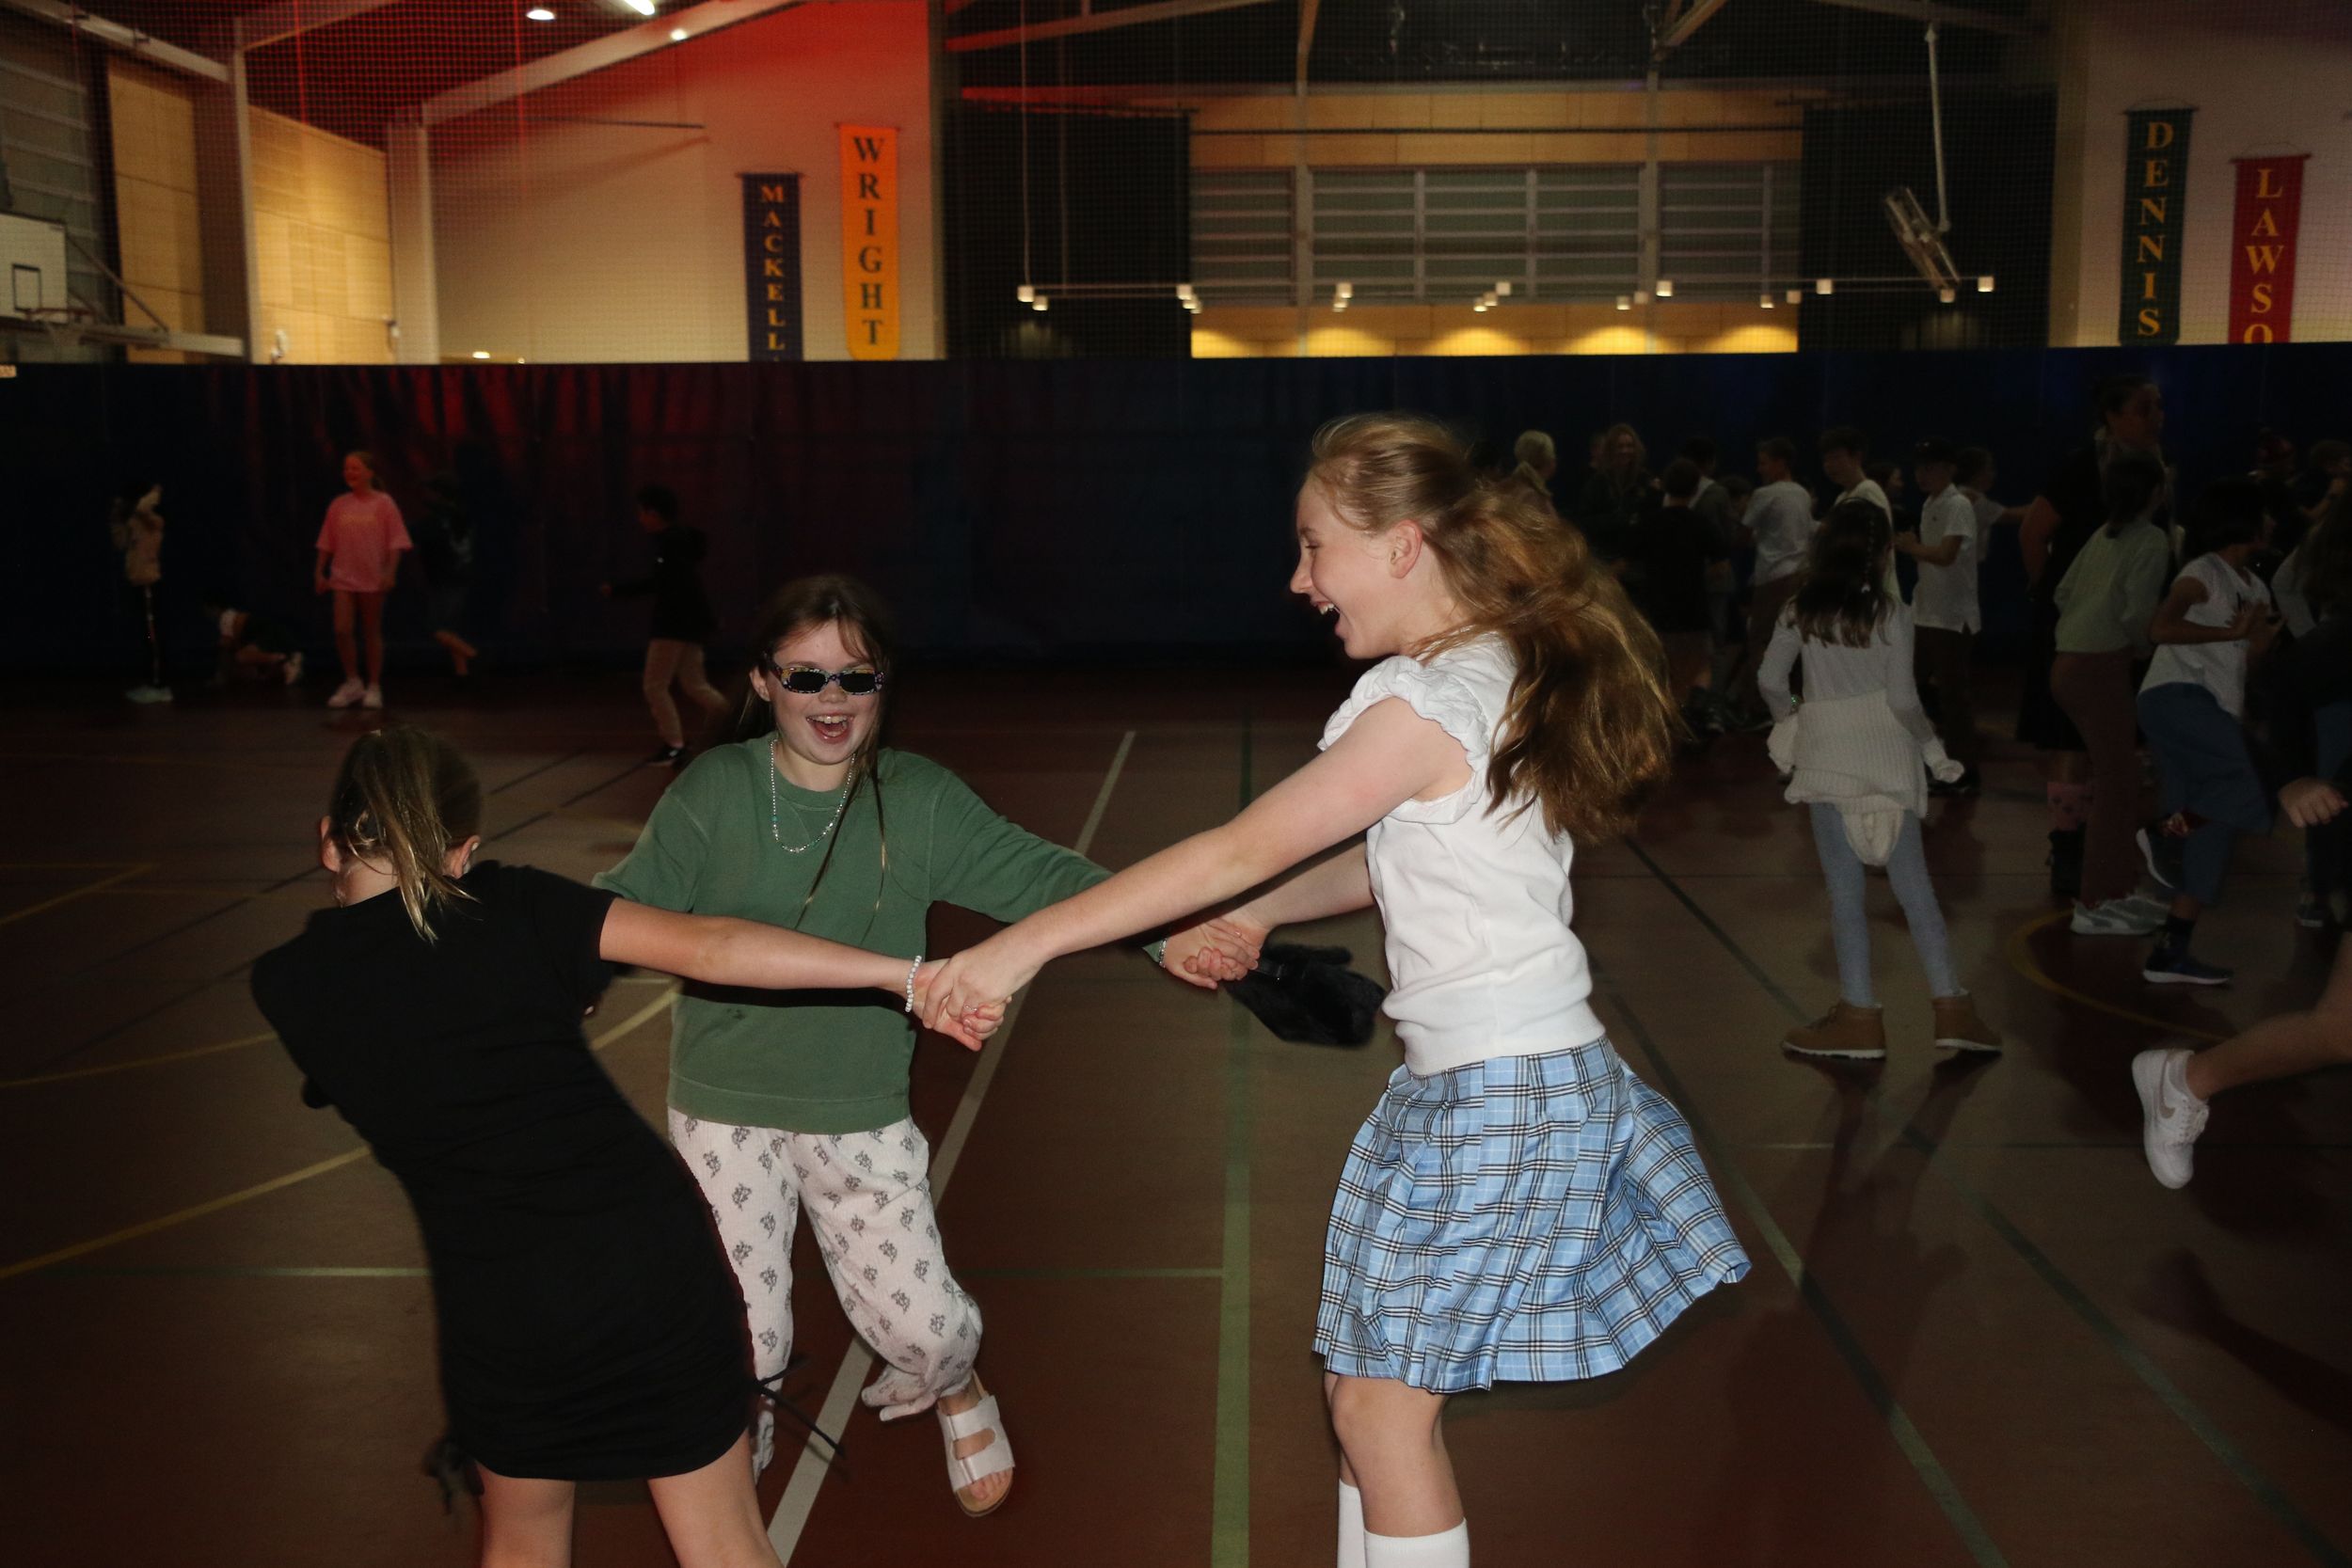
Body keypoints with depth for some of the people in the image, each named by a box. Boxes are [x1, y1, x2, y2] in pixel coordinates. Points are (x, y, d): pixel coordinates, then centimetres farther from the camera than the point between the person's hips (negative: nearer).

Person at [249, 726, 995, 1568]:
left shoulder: (287, 984, 4)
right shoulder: (510, 902, 1)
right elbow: (709, 947, -10)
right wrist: (903, 976, -10)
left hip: (504, 1307, 0)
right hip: (653, 1249, 0)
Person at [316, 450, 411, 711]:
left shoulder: (383, 504, -4)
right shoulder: (338, 506, 6)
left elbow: (395, 542, -6)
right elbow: (327, 544, 11)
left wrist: (390, 572, -15)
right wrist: (320, 572, 6)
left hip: (372, 579, -3)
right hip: (343, 577, 3)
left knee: (372, 632, 6)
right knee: (342, 630, -7)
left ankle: (374, 687, 15)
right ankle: (352, 683, 9)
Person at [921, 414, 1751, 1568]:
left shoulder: (1428, 703, -20)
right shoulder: (1504, 674, 8)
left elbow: (1244, 847, -21)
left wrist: (1027, 943, -18)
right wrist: (1256, 921, 6)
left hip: (1495, 1097, -9)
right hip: (1540, 1074, 9)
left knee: (1381, 1407, 2)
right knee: (1368, 1384, 17)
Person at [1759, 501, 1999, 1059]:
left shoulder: (1801, 611, -2)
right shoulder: (1891, 612, -7)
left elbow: (1770, 679, 0)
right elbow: (1903, 699, -9)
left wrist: (1788, 717, 19)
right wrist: (1934, 750, 5)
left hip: (1827, 756, 0)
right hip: (1886, 754, 0)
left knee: (1845, 890, 4)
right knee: (1913, 886, 6)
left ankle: (1860, 1014, 5)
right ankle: (1951, 1006, 7)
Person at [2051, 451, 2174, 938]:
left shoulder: (2103, 536, 13)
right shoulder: (2153, 540, -8)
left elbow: (2064, 594, 10)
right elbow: (2136, 611, -16)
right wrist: (2143, 646, 2)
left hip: (2072, 662, 8)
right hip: (2100, 666, -8)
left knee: (2116, 778, 16)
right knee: (2116, 784, -2)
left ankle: (2116, 889, 24)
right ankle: (2093, 906, 0)